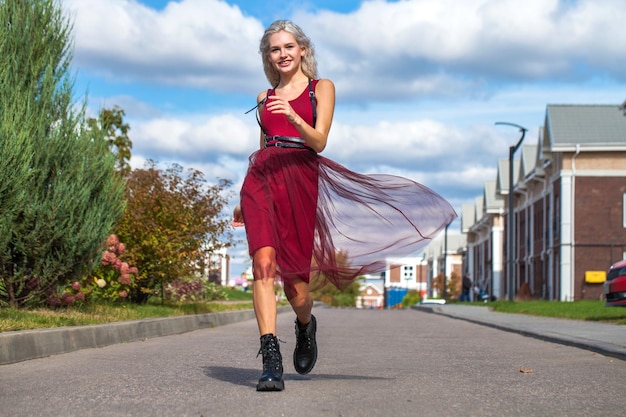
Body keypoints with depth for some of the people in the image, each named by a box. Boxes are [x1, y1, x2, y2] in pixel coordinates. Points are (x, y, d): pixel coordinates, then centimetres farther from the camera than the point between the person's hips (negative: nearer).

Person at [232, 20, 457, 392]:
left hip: (301, 180, -3)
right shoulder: (265, 97, 21)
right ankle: (271, 362, -22)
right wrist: (244, 201, 22)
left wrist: (292, 116, -22)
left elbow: (319, 141, -3)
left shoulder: (322, 88, 10)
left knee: (295, 279, -3)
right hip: (261, 180, 3)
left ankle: (306, 325, 34)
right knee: (264, 263, -18)